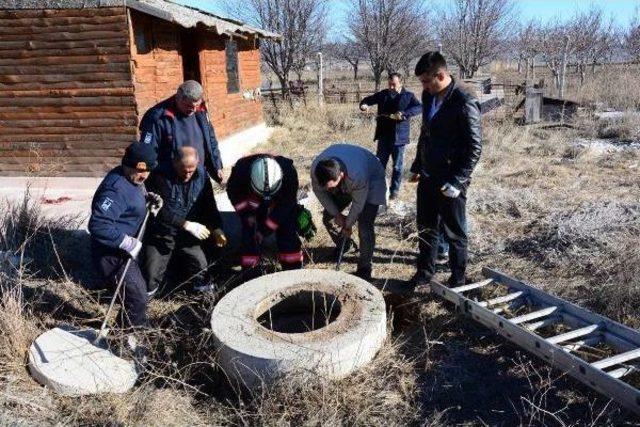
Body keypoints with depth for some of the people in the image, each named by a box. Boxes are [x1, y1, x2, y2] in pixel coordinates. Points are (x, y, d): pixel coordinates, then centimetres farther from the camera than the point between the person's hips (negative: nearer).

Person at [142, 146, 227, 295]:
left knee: (201, 268, -4)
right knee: (151, 279, -4)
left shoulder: (201, 175, -6)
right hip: (161, 234, -3)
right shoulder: (161, 175, -21)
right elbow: (162, 210, -28)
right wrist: (187, 224, -35)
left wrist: (216, 228, -13)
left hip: (187, 236, 4)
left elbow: (209, 205, 1)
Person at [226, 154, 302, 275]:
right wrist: (247, 213, -22)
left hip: (282, 201, -1)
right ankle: (250, 271, 10)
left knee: (288, 232, -7)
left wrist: (265, 229, -23)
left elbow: (286, 204, -24)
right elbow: (233, 193, -13)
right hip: (253, 203, 1)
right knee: (249, 233, -4)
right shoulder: (241, 169, -35)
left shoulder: (288, 171, -36)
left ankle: (293, 269, 7)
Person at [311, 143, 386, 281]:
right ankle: (342, 247, 32)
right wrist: (337, 214, -12)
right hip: (343, 185, 5)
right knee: (328, 217, 4)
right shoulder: (316, 169, -32)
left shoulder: (358, 175, -45)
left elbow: (358, 203, -28)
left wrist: (348, 224, -13)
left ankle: (365, 268, 1)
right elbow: (318, 191, -12)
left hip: (371, 181, -5)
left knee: (364, 226, -16)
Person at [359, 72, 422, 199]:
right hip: (384, 136, 3)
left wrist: (404, 113, -32)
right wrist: (364, 105, -14)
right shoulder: (383, 94, 7)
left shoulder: (408, 96, -2)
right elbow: (368, 99, 12)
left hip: (399, 137, -2)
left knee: (397, 167, 6)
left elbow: (420, 108, -16)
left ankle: (394, 190, 19)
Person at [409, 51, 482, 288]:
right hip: (428, 176, 7)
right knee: (426, 227, 16)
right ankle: (425, 272, 32)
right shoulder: (429, 96, 6)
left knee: (454, 232, 7)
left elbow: (474, 148, -17)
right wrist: (417, 166, 18)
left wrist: (457, 181, -21)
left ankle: (458, 279, 23)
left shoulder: (464, 103, -18)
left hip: (450, 182, -7)